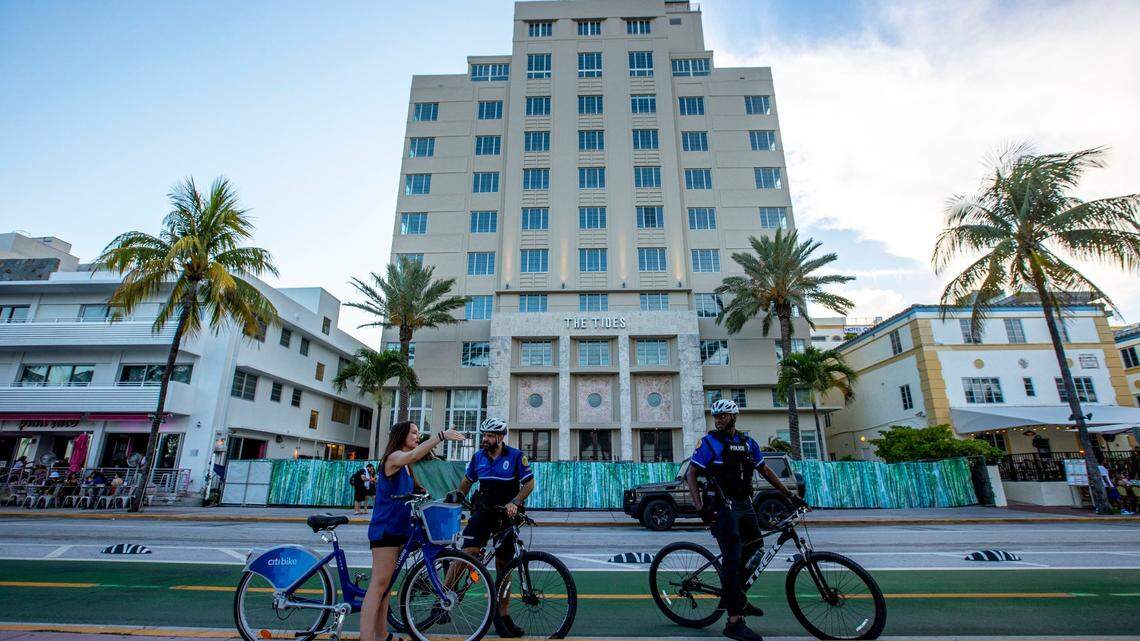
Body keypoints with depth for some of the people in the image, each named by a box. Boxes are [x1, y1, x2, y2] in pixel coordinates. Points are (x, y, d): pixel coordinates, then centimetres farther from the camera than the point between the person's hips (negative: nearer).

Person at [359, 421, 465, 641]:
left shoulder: (406, 464, 18)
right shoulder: (394, 456, -14)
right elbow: (413, 455, -37)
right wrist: (442, 436, -45)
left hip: (399, 528, 9)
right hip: (385, 528, -9)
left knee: (385, 582, 13)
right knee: (379, 582, -9)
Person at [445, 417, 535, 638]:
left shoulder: (516, 456, -8)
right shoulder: (478, 456, 3)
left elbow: (529, 483, -8)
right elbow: (468, 479, 18)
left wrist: (514, 503, -21)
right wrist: (458, 493, -1)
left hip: (506, 515, -1)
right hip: (482, 512, 1)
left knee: (503, 566, 7)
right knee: (468, 554, -21)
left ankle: (504, 616, 21)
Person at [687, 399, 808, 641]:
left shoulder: (748, 443, 8)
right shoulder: (709, 442, -9)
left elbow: (765, 471, 17)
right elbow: (691, 474, -10)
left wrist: (789, 495, 13)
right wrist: (700, 506, -21)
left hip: (745, 505, 6)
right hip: (723, 508, -6)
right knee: (733, 560, -9)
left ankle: (738, 597, 34)